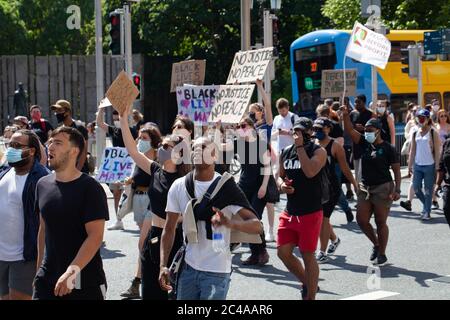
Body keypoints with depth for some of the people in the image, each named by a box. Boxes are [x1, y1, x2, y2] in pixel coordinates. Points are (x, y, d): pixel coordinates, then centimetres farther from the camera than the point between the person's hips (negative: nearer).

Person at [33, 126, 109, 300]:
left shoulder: (90, 188, -11)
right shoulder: (43, 184, 6)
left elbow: (95, 236, -17)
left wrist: (72, 271, -25)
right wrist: (39, 267, 14)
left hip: (85, 281, -5)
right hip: (47, 279, 5)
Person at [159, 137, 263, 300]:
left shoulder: (227, 187, -9)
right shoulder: (179, 186, 1)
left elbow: (257, 226, -17)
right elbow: (169, 229, 6)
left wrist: (230, 223, -36)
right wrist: (163, 265, -5)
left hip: (217, 272, -3)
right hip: (188, 268, 4)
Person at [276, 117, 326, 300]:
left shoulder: (318, 151, -8)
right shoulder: (286, 152, 11)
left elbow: (310, 172, -25)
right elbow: (280, 175, 19)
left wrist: (300, 147, -19)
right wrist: (281, 184, -4)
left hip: (310, 212, -6)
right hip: (290, 211, 6)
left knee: (308, 255, 0)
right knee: (283, 252, 5)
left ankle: (310, 296, 12)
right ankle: (308, 283, 27)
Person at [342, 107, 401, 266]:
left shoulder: (388, 148, -8)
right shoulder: (364, 144, 5)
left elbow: (397, 171, -7)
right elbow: (349, 130, -5)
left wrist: (397, 190, -16)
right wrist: (345, 115, -21)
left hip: (383, 188, -5)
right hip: (365, 188, 6)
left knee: (380, 222, 1)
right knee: (361, 220, 5)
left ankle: (381, 254, 13)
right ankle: (376, 244, 28)